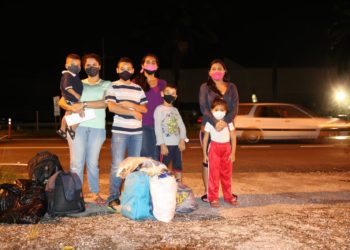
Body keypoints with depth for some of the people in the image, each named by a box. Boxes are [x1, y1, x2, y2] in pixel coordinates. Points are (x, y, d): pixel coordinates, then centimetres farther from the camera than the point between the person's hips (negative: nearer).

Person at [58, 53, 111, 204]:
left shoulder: (106, 85, 12)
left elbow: (105, 103, -6)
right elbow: (62, 102, 9)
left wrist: (83, 104, -14)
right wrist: (73, 108, -12)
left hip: (97, 127, -1)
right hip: (78, 125, 1)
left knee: (93, 162, 2)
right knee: (77, 162, -4)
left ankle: (95, 192, 13)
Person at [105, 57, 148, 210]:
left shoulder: (138, 88, 15)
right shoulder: (113, 87, 3)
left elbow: (144, 108, 9)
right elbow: (111, 107, -10)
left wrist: (129, 104, -8)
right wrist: (133, 112, -8)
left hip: (137, 132, 5)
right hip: (119, 131, -4)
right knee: (117, 165, -7)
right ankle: (113, 198, -2)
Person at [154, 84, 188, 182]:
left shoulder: (175, 110, 16)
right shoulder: (159, 109, -4)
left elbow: (182, 126, 11)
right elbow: (158, 128, -11)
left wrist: (182, 140, -4)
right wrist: (162, 144, -16)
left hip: (177, 144, 7)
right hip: (166, 144, -7)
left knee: (178, 166, 13)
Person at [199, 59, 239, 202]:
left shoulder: (231, 87, 8)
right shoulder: (205, 87, 2)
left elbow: (235, 108, -2)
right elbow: (203, 108, -8)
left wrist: (225, 121, -20)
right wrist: (215, 122, -23)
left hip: (227, 128, 2)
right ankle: (207, 192, 8)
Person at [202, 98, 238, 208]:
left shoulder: (229, 123, 0)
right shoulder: (209, 123, -4)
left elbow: (233, 138, 1)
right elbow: (205, 139, 0)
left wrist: (233, 153, -4)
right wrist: (204, 154, 0)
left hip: (226, 149, 3)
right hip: (214, 148, -2)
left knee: (227, 174, 11)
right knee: (214, 174, -4)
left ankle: (228, 196, 24)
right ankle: (213, 198, 1)